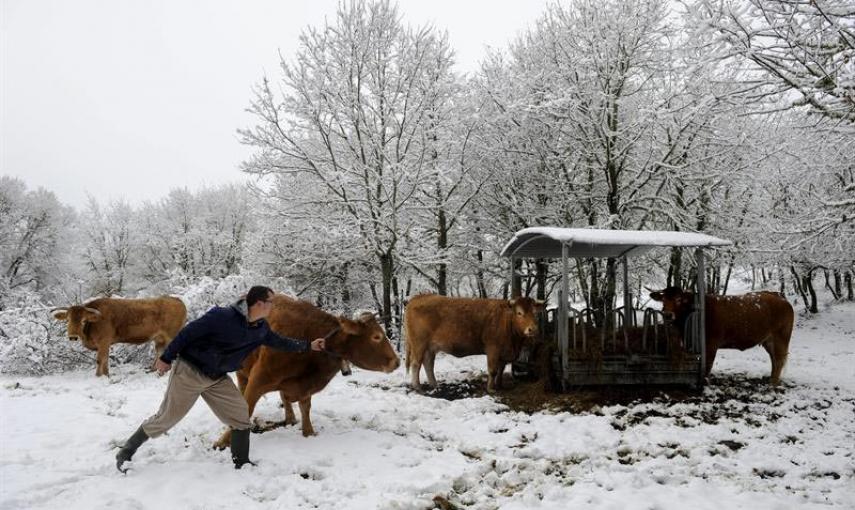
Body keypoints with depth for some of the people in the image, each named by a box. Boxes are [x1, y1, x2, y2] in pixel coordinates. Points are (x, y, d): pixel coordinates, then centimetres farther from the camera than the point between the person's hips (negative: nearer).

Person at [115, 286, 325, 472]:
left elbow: (278, 341, 14)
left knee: (240, 414, -2)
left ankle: (242, 463, 10)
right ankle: (125, 453, 25)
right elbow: (188, 332, -22)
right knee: (166, 418, 4)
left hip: (217, 378, 7)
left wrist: (308, 345, 13)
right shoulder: (223, 317, -28)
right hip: (189, 371, -7)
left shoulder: (260, 328, -4)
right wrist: (166, 358, -16)